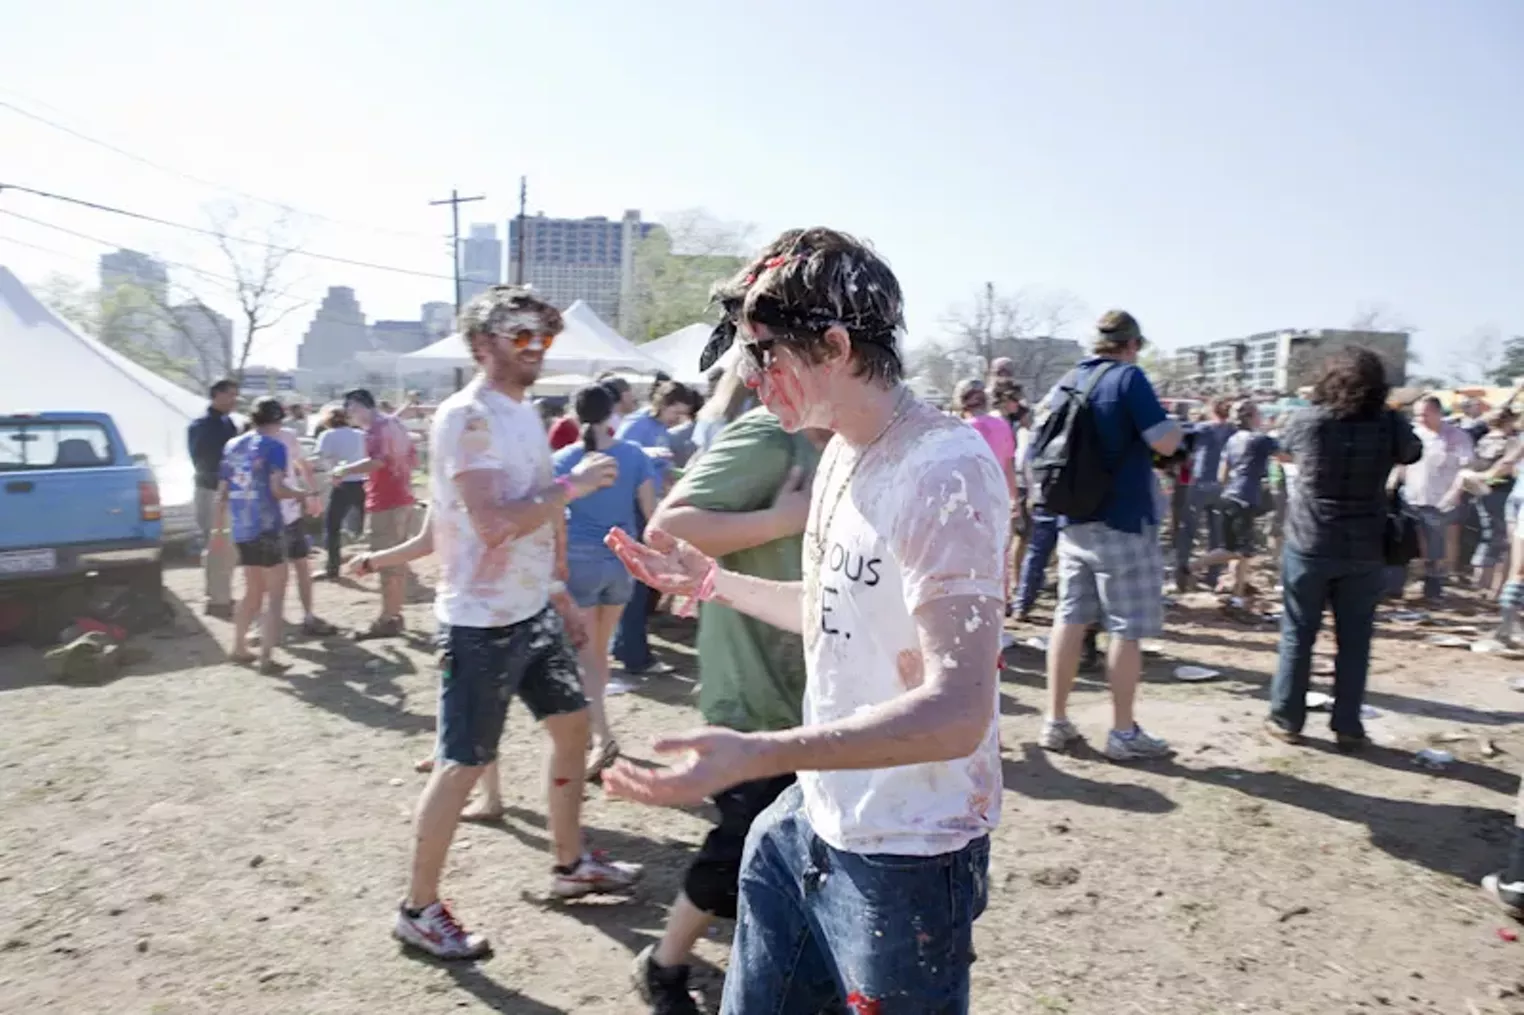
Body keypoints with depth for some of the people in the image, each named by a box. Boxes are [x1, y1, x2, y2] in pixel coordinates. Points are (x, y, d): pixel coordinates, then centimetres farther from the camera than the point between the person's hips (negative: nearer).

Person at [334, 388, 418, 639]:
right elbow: (413, 459, 21)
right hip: (403, 498, 10)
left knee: (386, 563, -6)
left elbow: (377, 461, -27)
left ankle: (387, 621, -4)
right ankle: (395, 614, 20)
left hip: (386, 502, -10)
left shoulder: (376, 427, -13)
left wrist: (345, 470, -18)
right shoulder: (394, 423, 16)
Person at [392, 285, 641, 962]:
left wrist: (556, 591, 18)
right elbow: (493, 523, -27)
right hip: (481, 622, -9)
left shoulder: (526, 411, 10)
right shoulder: (466, 417, -18)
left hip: (533, 611, 9)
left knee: (572, 725, 17)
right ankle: (418, 909, 19)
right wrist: (572, 486, -20)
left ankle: (570, 864, 35)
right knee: (463, 764, 1)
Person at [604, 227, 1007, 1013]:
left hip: (906, 858, -8)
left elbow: (958, 712, -29)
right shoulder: (841, 453, 6)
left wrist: (753, 755, -38)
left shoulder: (947, 472, -23)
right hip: (809, 822, 8)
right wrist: (713, 582, 16)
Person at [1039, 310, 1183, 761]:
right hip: (1122, 522, -7)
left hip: (1073, 520, 7)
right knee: (1127, 627, 2)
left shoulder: (1067, 381, 10)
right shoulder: (1128, 377, -11)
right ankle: (1123, 732, 9)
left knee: (1071, 618, 10)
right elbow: (1164, 442, -15)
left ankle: (1056, 722, 14)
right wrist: (1176, 426, 4)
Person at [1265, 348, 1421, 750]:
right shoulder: (1390, 425, -5)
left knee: (1298, 635, 8)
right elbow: (1414, 453, 16)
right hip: (1365, 551, 1)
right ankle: (1348, 727, 15)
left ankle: (1286, 719, 14)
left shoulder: (1306, 420, -9)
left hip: (1309, 546, -1)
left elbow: (1285, 449, 12)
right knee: (1354, 640, 9)